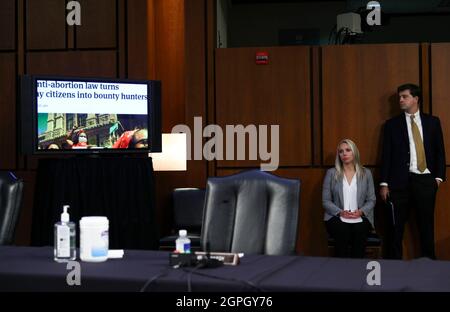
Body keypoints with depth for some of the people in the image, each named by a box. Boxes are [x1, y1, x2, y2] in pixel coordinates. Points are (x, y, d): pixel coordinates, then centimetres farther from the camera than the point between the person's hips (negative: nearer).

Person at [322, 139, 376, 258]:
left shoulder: (366, 173, 13)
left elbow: (371, 200, 10)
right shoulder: (331, 173, 9)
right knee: (343, 233, -34)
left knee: (359, 232, -33)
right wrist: (340, 212, -11)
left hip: (360, 217, 1)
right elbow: (326, 201, 5)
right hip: (337, 217, -1)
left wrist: (361, 211, -10)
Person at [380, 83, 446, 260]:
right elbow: (386, 154, 3)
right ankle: (394, 261, 8)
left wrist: (439, 176, 1)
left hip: (426, 180, 1)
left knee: (426, 223, 6)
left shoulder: (432, 122, 9)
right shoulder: (392, 124, 6)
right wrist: (384, 183, -2)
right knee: (397, 225, 1)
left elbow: (439, 150, 10)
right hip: (400, 181, -1)